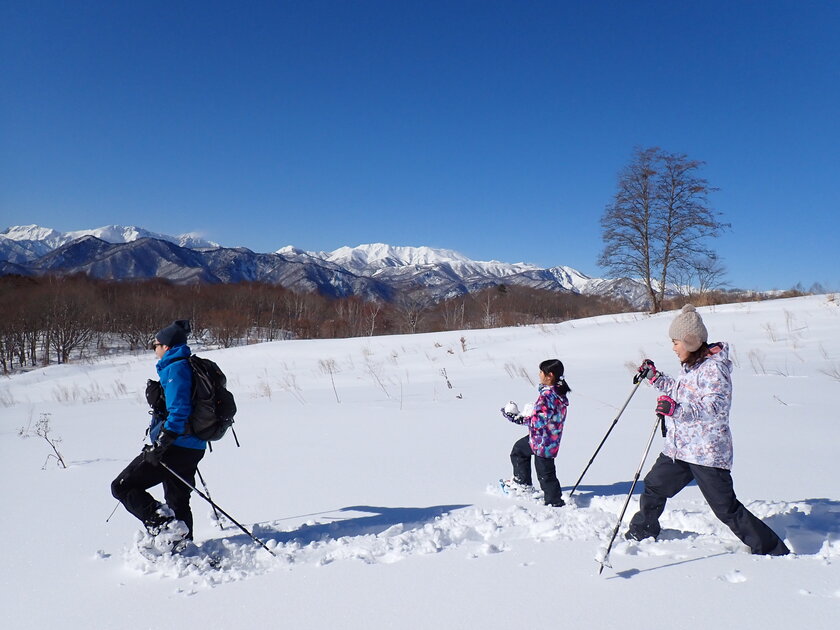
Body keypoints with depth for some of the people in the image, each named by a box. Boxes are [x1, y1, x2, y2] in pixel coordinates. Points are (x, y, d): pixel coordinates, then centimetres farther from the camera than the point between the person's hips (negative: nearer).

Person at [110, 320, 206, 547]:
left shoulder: (175, 368, -15)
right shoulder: (190, 366, 15)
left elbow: (178, 411, -25)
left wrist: (160, 444, -25)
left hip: (174, 448, -10)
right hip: (193, 448, 10)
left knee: (122, 487, 0)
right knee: (178, 502, 21)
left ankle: (162, 523, -14)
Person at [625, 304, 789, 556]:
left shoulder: (713, 368, -17)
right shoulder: (689, 365, 11)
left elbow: (715, 407, -27)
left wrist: (676, 409, -37)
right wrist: (654, 377, 19)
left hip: (707, 452, -9)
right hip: (678, 448, 9)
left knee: (727, 509, -5)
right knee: (653, 488, 20)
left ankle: (771, 550, 12)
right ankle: (642, 533, 40)